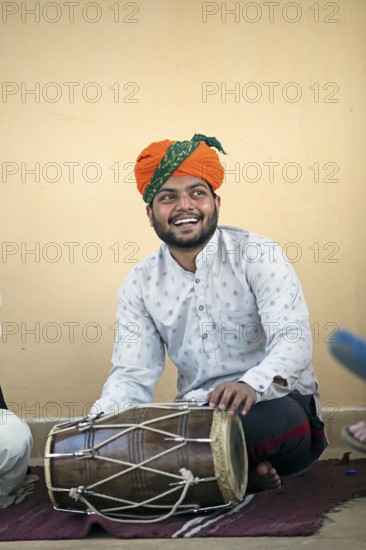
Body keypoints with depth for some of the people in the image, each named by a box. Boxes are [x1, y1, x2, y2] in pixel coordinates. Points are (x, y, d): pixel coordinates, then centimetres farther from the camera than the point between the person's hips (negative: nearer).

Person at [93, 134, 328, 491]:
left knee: (277, 418, -38)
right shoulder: (139, 285, 5)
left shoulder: (256, 254, -6)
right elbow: (132, 374, 1)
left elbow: (293, 339, -18)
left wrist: (250, 385, -40)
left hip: (274, 402, -3)